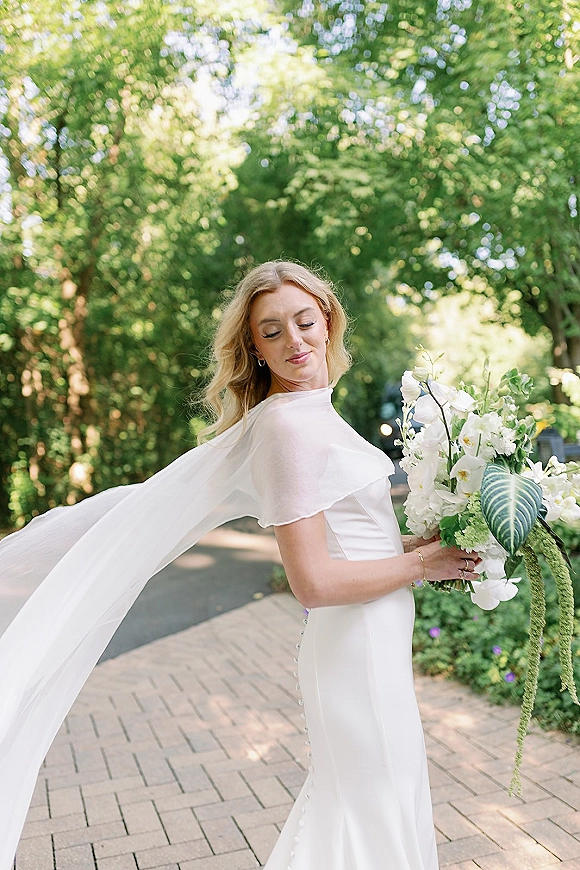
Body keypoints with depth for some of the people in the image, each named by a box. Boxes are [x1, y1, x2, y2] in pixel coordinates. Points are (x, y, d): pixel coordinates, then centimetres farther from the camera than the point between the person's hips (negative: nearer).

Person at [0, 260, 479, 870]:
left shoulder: (313, 411, 9)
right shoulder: (288, 425, -20)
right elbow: (315, 582, -24)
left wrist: (415, 543, 6)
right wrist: (420, 564, -13)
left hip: (370, 644, 9)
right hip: (357, 648, -9)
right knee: (375, 817, 6)